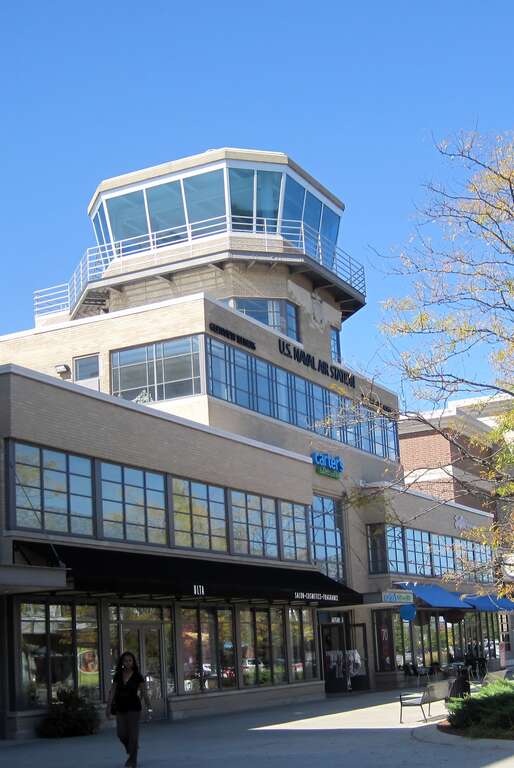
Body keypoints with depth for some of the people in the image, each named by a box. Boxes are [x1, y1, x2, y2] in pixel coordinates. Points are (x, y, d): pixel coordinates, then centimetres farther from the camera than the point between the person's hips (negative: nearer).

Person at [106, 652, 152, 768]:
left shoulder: (138, 676, -5)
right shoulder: (118, 676, 3)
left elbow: (144, 693, -6)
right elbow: (112, 692, 2)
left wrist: (149, 708, -10)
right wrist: (108, 708, -5)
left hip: (133, 707, -3)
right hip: (120, 708, 3)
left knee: (132, 733, -3)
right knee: (121, 733, 1)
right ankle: (133, 747, 31)